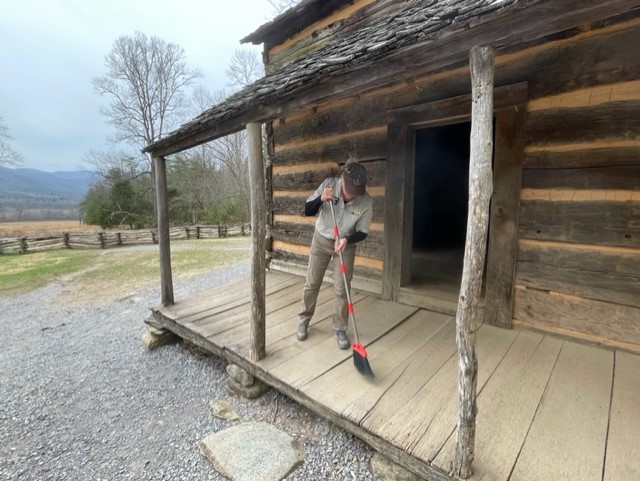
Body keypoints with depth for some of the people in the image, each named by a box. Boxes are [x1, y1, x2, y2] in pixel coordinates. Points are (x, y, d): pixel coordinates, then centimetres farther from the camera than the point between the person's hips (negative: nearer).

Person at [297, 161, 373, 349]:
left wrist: (347, 240, -31)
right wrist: (320, 199, -34)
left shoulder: (366, 202, -22)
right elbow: (307, 211, -15)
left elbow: (362, 232, -12)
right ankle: (304, 321, 28)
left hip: (346, 245, 0)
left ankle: (340, 329, 19)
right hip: (321, 240, 1)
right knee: (312, 283, 8)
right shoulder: (328, 184, -21)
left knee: (341, 289, 1)